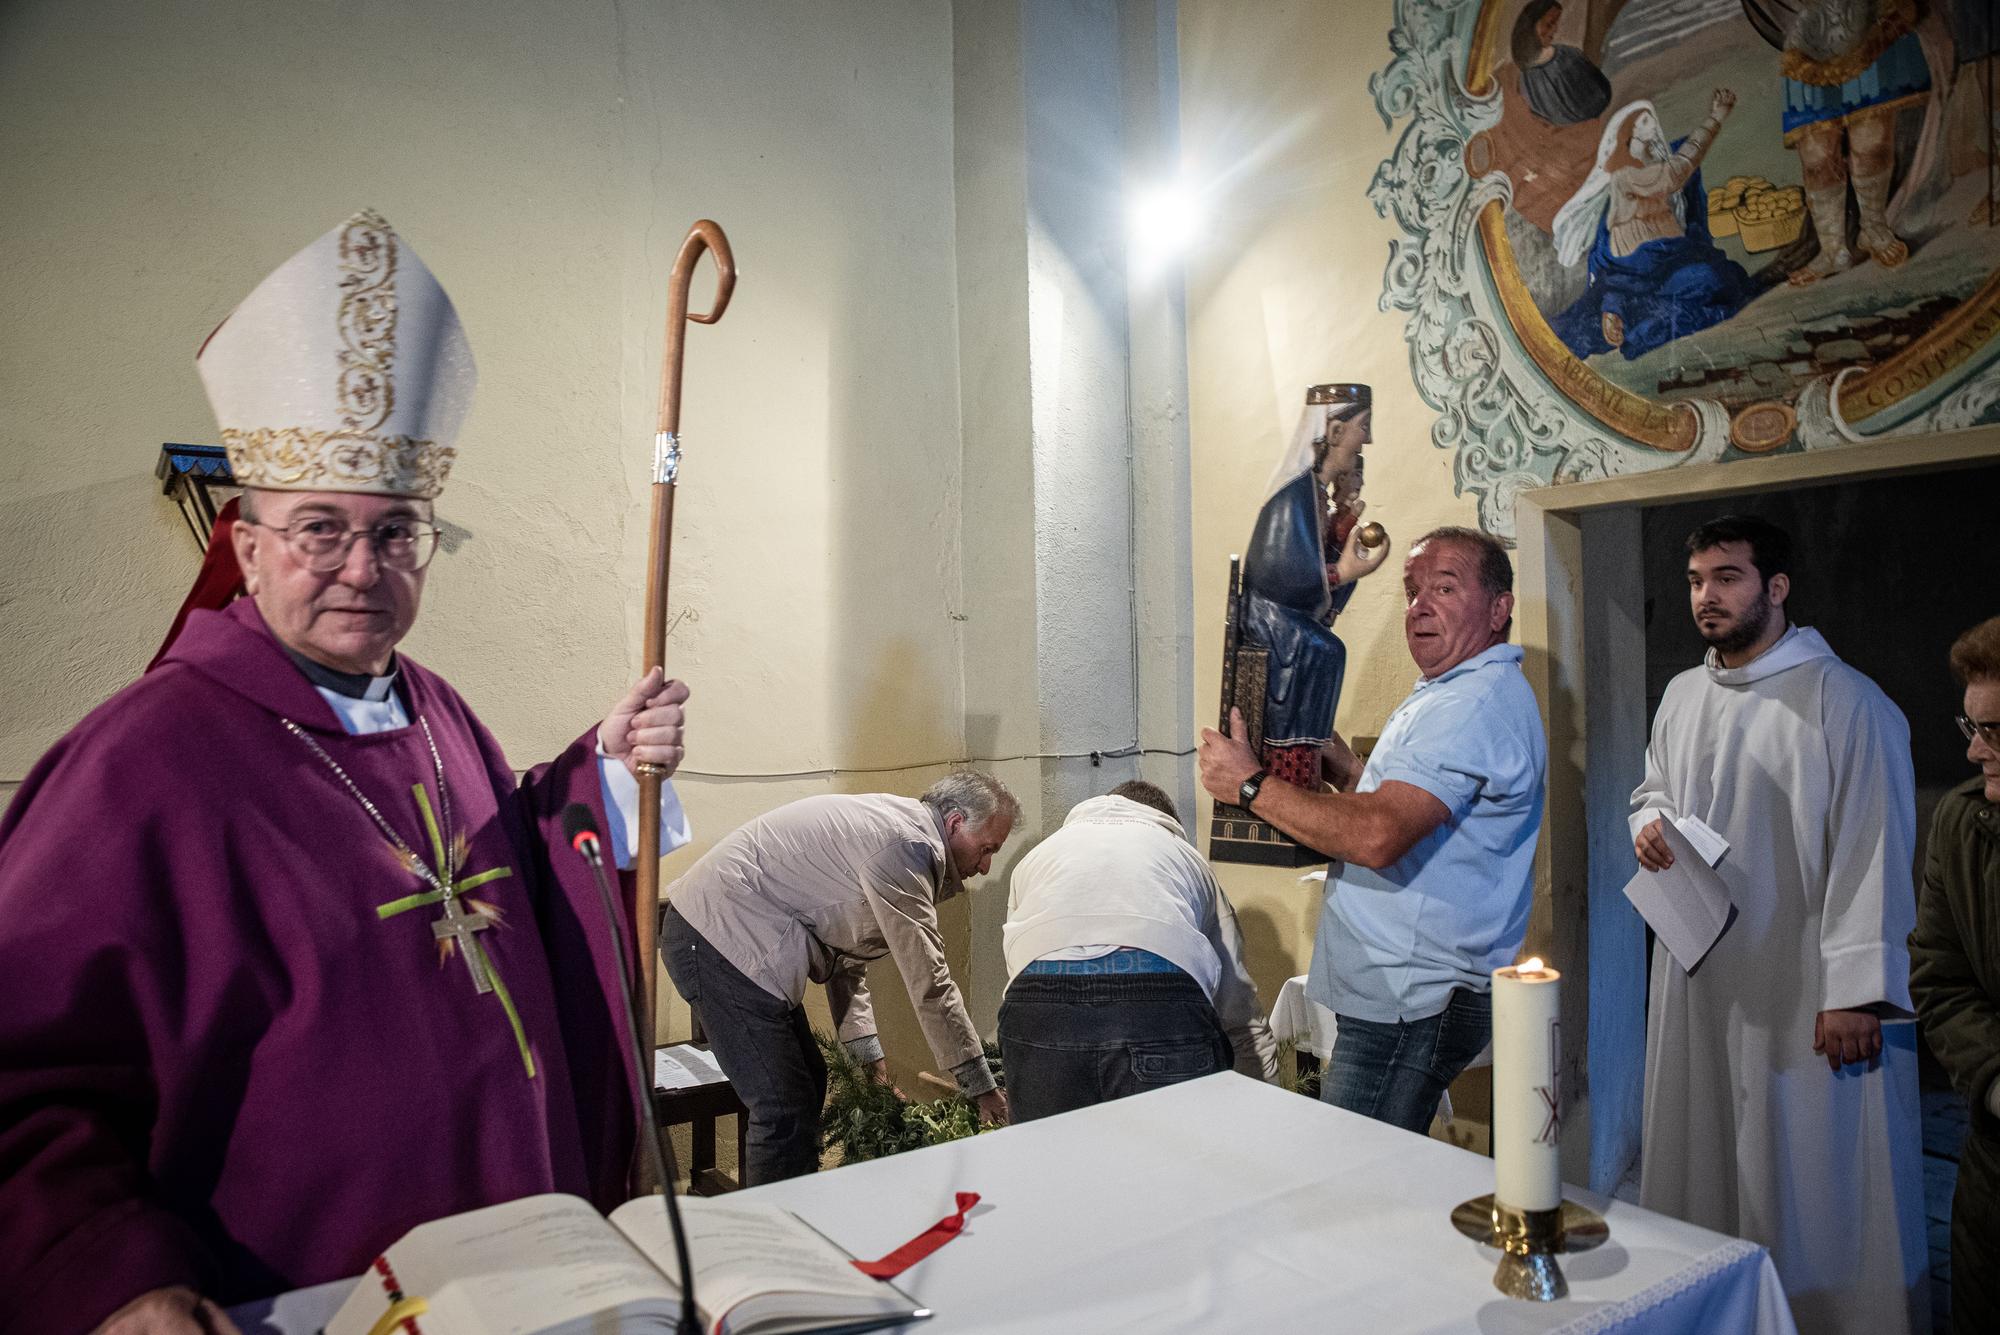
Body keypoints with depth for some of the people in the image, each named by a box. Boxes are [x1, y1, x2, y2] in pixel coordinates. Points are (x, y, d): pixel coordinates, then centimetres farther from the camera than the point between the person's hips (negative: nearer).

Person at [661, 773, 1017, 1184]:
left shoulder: (890, 823, 14)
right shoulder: (907, 845, -19)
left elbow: (844, 952, 18)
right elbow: (927, 982, -19)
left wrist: (867, 1051, 14)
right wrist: (982, 1087, -11)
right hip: (720, 939, -11)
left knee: (809, 1083, 17)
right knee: (786, 1108, -10)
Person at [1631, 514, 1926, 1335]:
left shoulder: (1843, 701, -12)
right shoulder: (1682, 696, 9)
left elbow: (1872, 853, -15)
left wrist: (1856, 992, -18)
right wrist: (1648, 823, 0)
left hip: (1801, 990, -6)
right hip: (1698, 978, 7)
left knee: (1808, 1179, 4)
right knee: (1701, 1159, 16)